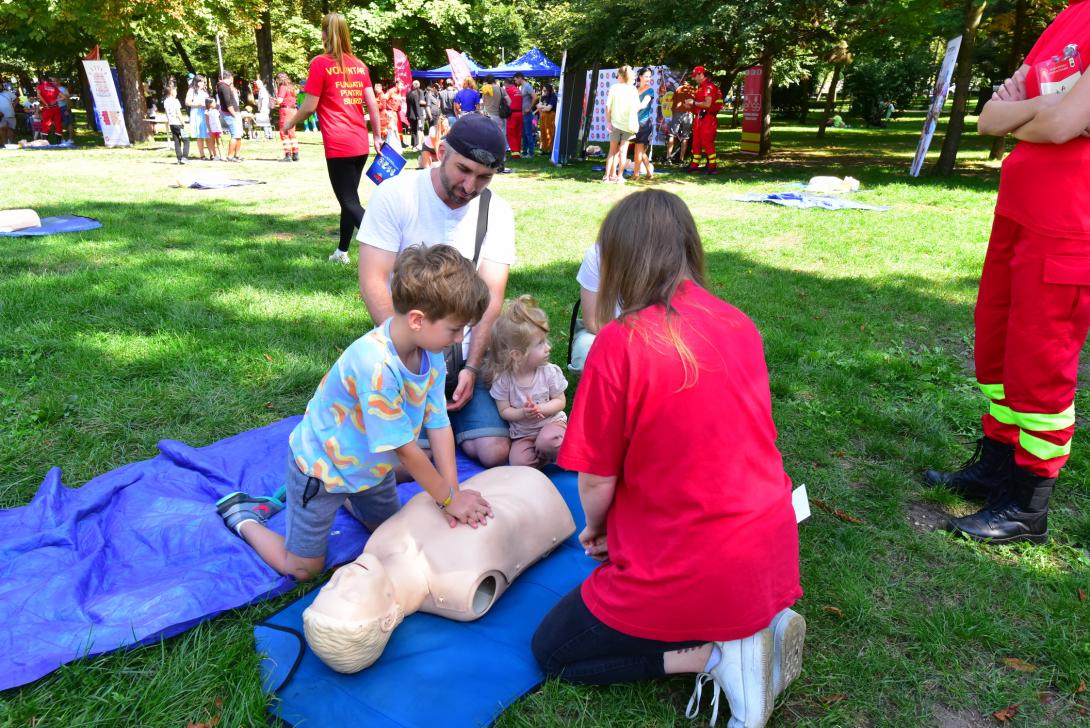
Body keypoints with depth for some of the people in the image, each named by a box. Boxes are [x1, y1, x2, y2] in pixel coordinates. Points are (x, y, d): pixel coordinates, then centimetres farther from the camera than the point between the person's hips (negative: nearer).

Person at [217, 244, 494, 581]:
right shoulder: (375, 366, -40)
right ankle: (242, 514, 27)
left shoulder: (431, 354, -16)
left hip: (369, 463, 7)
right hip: (321, 463, -7)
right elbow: (405, 450, -32)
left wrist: (454, 493, -18)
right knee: (304, 568, 8)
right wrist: (449, 499, -21)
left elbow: (439, 425, -13)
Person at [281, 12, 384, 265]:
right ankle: (342, 252, 27)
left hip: (338, 145, -6)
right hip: (360, 144, 6)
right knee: (350, 198, 16)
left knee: (349, 202, -4)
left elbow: (309, 106, -4)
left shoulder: (321, 63, -4)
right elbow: (372, 104, 9)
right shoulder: (359, 64, 11)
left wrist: (291, 123, 13)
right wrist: (378, 137, 16)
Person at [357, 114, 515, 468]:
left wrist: (471, 367, -15)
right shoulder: (394, 195, -8)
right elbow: (372, 283, -12)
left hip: (466, 358, 3)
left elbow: (491, 295, -4)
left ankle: (443, 418, 21)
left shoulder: (497, 212, 1)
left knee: (495, 453, -11)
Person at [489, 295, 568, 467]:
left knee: (546, 441, -35)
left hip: (552, 422, 0)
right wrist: (521, 414, -25)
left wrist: (539, 409, -22)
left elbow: (560, 401, -4)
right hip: (522, 433, 1)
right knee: (518, 462, -27)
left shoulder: (549, 372, -11)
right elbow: (504, 411, -4)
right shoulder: (502, 378, -12)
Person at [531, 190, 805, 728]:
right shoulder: (741, 325, -1)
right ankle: (754, 627, 11)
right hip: (770, 553, 7)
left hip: (689, 571, -7)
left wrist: (595, 527, 11)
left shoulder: (620, 343, -22)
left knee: (551, 650, 16)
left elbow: (597, 482, -14)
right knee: (612, 580, 34)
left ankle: (715, 655, -1)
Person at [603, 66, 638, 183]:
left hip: (615, 123, 0)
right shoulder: (633, 89, -2)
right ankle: (619, 176, 7)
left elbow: (608, 106, -7)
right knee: (623, 151, 8)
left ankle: (608, 175, 5)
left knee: (613, 150, 10)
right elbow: (637, 107, -5)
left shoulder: (614, 87, -3)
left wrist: (608, 121, 0)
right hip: (628, 124, 0)